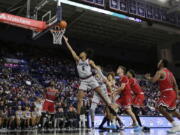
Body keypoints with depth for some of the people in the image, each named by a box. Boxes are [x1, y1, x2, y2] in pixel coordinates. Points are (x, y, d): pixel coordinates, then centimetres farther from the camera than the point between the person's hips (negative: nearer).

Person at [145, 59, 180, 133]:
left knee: (160, 108, -20)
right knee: (172, 111, 23)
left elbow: (153, 80, -20)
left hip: (167, 93, -10)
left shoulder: (160, 71, -7)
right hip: (172, 93, 10)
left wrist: (148, 77, 1)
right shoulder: (170, 72, 19)